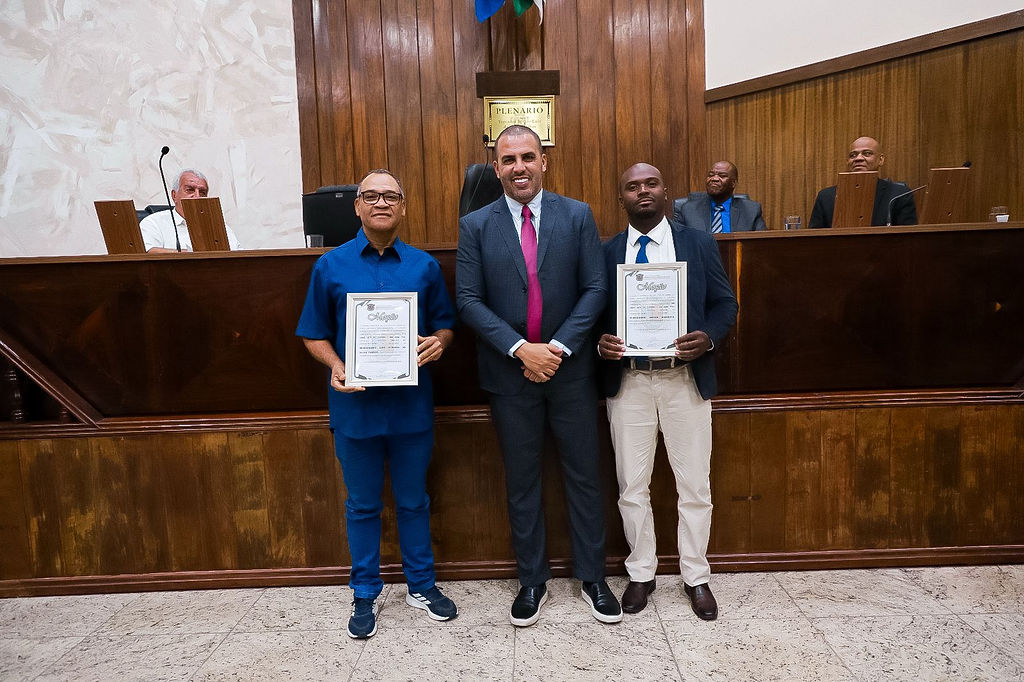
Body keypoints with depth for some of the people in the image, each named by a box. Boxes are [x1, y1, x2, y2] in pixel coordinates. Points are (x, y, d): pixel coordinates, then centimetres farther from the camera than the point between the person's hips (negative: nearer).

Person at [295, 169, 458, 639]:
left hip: (411, 405, 1)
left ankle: (421, 586, 33)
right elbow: (314, 336, 3)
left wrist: (438, 342, -13)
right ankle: (365, 594, 31)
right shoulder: (330, 266, 1)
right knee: (362, 505, 13)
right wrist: (336, 367, -16)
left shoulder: (424, 266, 4)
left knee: (413, 501, 15)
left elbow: (445, 324, 9)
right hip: (355, 404, -1)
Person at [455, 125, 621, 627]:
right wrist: (520, 349, -15)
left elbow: (594, 288, -2)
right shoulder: (475, 225, 1)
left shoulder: (577, 215, 2)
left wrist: (558, 347, -13)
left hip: (570, 370, 0)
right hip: (510, 374, 0)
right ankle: (532, 581, 28)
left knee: (583, 477, 10)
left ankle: (592, 579, 27)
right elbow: (469, 300, -4)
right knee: (521, 483, 11)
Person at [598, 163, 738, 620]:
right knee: (632, 486, 10)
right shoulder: (605, 252, 7)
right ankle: (641, 573, 28)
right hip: (628, 381, 1)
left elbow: (725, 303, 5)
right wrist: (600, 342, -15)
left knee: (695, 485, 9)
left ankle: (695, 576, 28)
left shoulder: (699, 244, 6)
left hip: (685, 380, 0)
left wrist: (708, 337, -14)